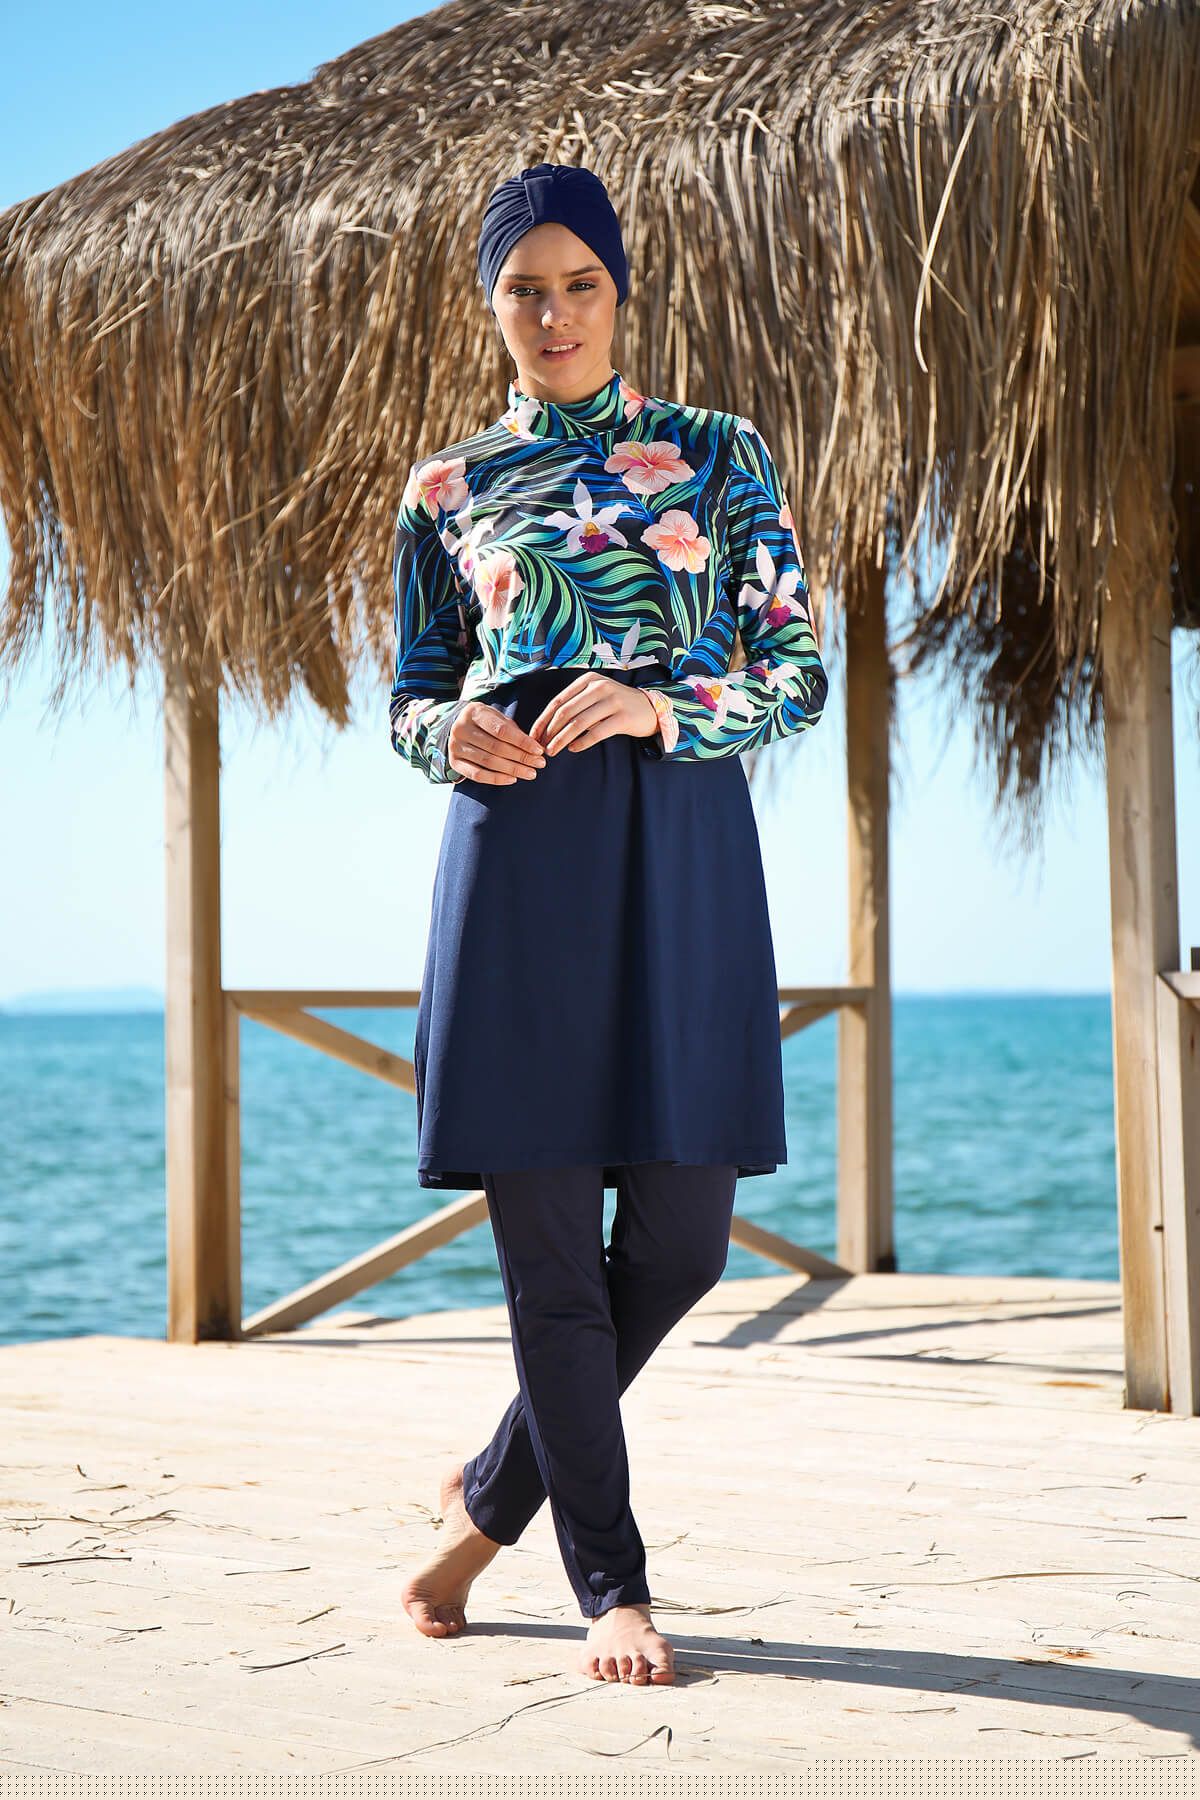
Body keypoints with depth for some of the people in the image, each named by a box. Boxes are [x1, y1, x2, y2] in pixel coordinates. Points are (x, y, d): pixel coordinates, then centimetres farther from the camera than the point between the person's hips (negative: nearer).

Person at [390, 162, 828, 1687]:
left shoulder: (719, 454, 10)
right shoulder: (446, 488, 12)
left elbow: (801, 673, 5)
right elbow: (410, 694, 16)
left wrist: (658, 707, -13)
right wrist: (450, 732, -7)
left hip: (681, 847, 1)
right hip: (518, 852, 0)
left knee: (680, 1238, -1)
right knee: (548, 1244, -2)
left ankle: (492, 1493, 23)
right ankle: (611, 1586, 11)